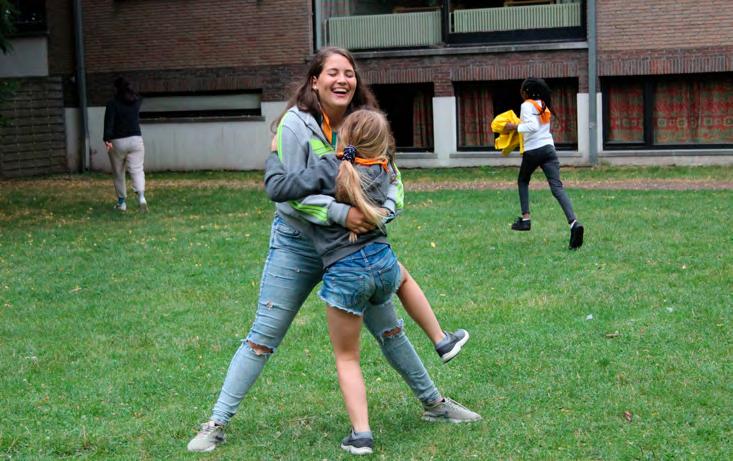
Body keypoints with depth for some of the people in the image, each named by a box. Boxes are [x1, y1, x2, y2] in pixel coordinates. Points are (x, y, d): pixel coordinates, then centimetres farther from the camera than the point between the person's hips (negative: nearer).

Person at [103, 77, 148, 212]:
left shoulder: (112, 103, -7)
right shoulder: (136, 101, 6)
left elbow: (109, 121, -18)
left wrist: (107, 139, -25)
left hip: (117, 142, -2)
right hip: (135, 140, 2)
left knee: (118, 173, 12)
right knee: (137, 170, -4)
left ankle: (122, 202, 18)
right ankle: (141, 196, -27)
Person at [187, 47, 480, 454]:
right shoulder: (296, 124, -17)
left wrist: (383, 209, -24)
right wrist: (339, 212, -32)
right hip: (298, 244, -3)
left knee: (388, 327, 14)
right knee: (263, 337, -1)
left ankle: (434, 403, 29)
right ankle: (217, 423, 8)